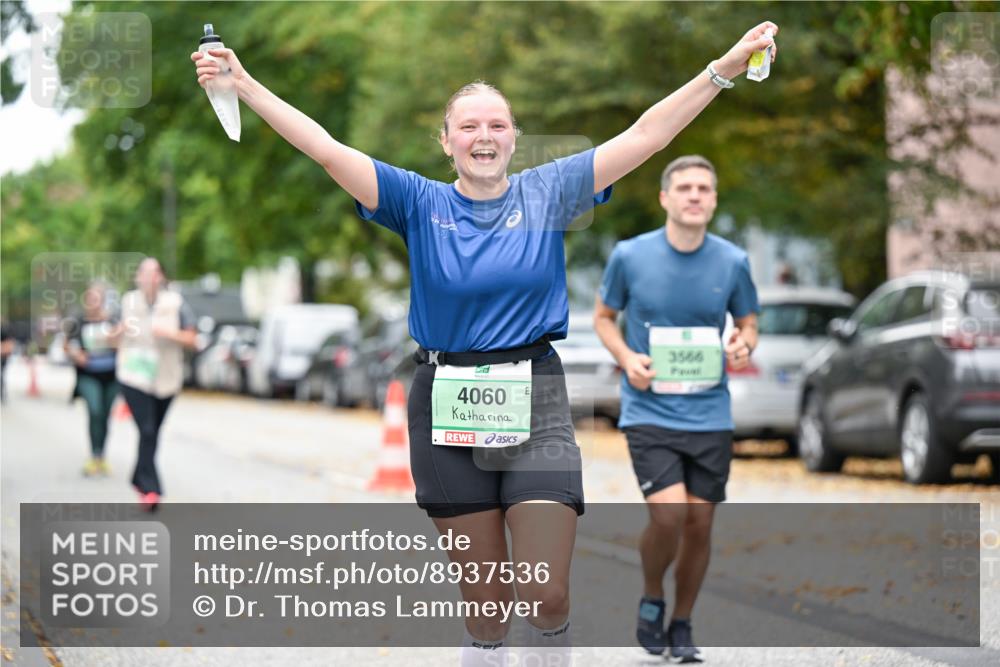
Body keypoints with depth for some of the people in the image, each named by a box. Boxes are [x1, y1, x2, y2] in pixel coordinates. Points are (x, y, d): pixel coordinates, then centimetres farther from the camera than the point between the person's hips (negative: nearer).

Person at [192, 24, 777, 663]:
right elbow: (327, 149, -5)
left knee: (547, 595, -9)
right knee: (484, 603, 6)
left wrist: (724, 69, -8)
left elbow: (643, 138, -1)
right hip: (447, 411, 0)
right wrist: (244, 85, -13)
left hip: (535, 406, 0)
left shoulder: (547, 192, 4)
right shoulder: (421, 203, 3)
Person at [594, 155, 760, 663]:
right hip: (649, 410, -3)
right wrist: (626, 358, -9)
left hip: (710, 415, 3)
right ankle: (651, 600, 11)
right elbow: (603, 316, 9)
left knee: (699, 524, 5)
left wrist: (743, 345, -9)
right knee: (668, 514, -18)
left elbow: (748, 322, 14)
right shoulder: (630, 255, -4)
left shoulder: (732, 262, 0)